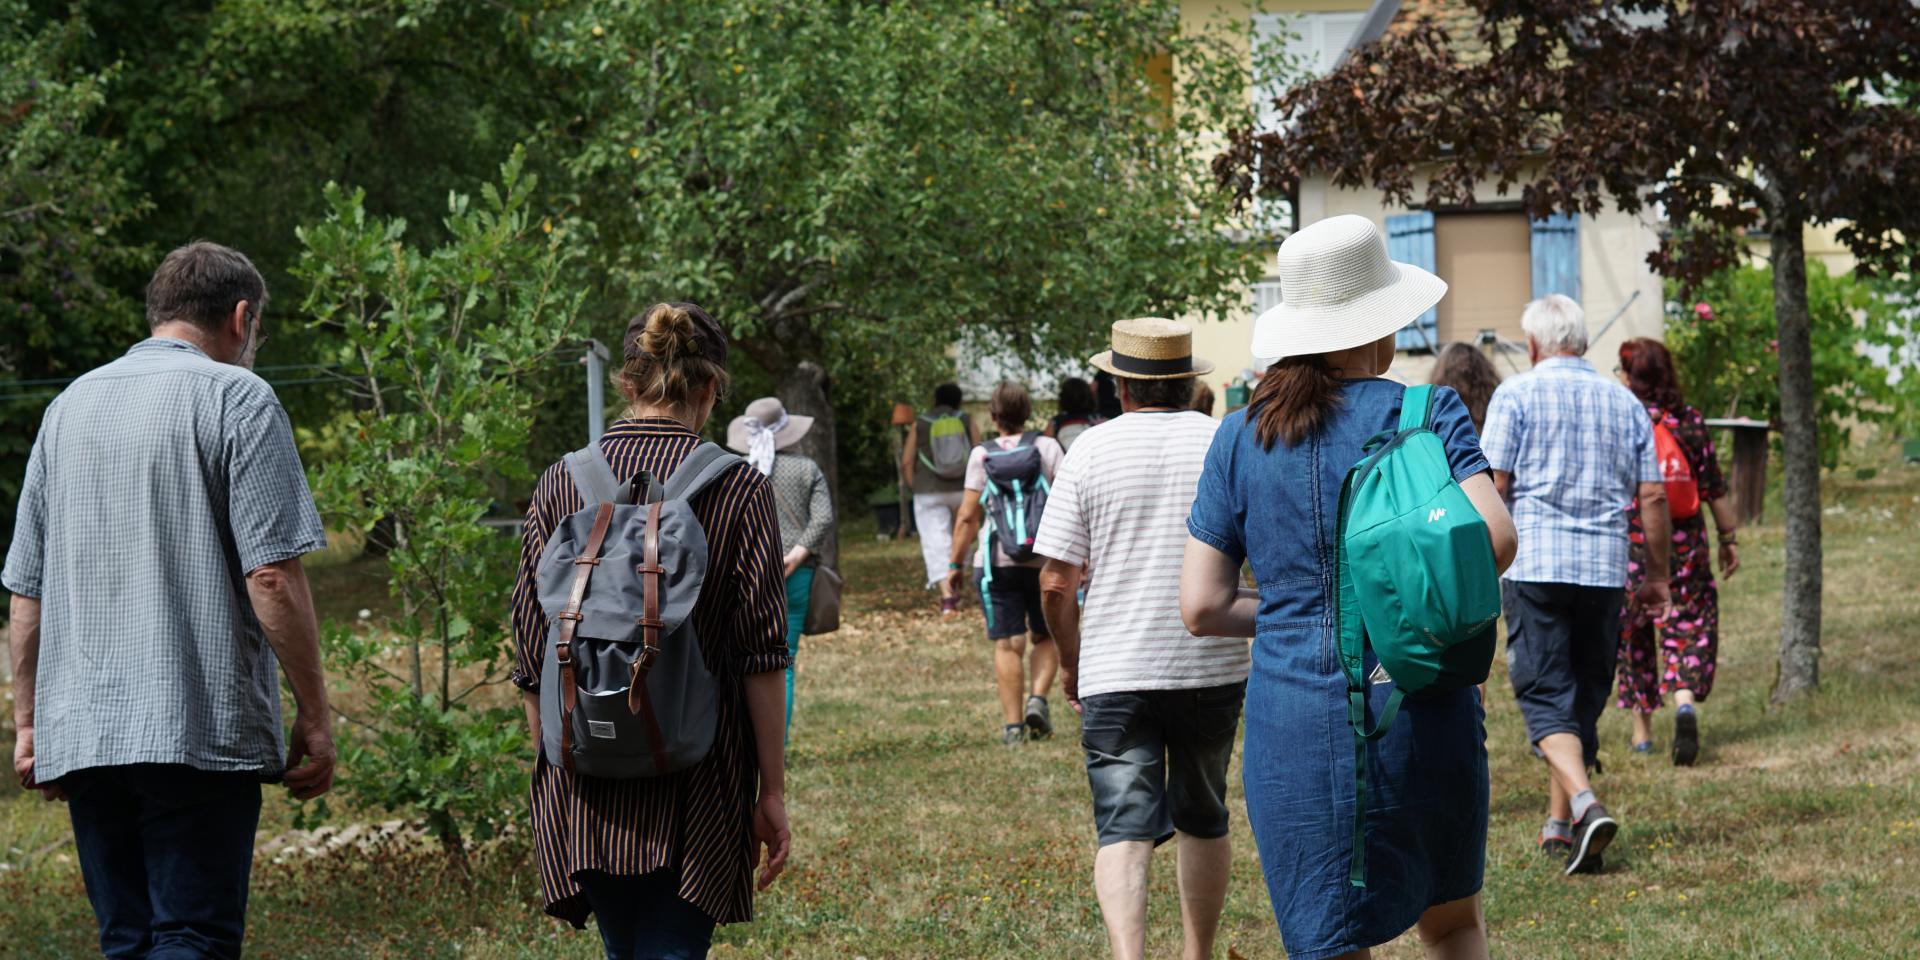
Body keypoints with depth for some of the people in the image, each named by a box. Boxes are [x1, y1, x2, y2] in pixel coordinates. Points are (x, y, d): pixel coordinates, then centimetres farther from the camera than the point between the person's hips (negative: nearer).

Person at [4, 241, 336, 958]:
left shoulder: (69, 407, 17)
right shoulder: (235, 397, -3)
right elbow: (272, 577, -10)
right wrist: (314, 717, -5)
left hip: (79, 732, 6)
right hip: (201, 730, -6)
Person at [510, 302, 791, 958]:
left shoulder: (560, 486, 2)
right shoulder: (739, 489, -6)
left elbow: (531, 657, 5)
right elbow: (762, 654, -6)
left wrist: (548, 777, 15)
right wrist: (772, 791, 0)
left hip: (585, 795, 3)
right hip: (691, 794, -3)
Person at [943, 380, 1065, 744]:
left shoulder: (982, 455, 1)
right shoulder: (1047, 447, 2)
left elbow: (969, 516, 0)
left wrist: (955, 565, 7)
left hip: (997, 561, 0)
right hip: (1044, 558, 0)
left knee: (1007, 643, 2)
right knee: (1045, 636, 15)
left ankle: (1013, 723, -2)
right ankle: (1038, 699, -6)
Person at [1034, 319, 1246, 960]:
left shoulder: (1091, 450, -2)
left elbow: (1056, 583, -3)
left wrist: (1069, 660, 12)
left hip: (1115, 673, -2)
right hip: (1212, 667, 2)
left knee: (1123, 830, -5)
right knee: (1203, 822, 18)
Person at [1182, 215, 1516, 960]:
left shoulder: (1240, 439, 5)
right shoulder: (1428, 414, -3)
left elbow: (1202, 607, 2)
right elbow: (1493, 538, -16)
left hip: (1295, 725, 1)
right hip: (1419, 709, -1)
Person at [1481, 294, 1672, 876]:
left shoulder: (1516, 395, 0)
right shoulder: (1623, 402, 12)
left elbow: (1494, 486, -7)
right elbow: (1652, 495, 10)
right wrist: (1657, 575, 17)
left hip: (1535, 564, -4)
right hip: (1605, 567, 4)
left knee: (1545, 697, -5)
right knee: (1585, 696, 14)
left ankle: (1586, 805, -26)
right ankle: (1559, 826, 19)